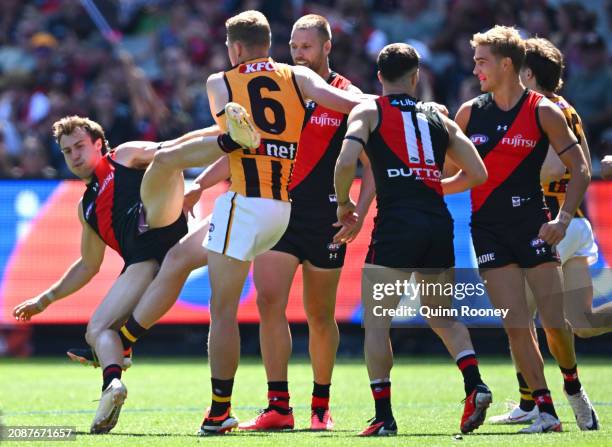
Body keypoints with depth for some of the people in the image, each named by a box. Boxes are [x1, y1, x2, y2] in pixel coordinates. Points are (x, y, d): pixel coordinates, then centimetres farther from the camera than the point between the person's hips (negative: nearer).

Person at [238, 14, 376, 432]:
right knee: (270, 303, -12)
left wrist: (358, 213, -14)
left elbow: (371, 162, -2)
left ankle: (321, 406, 21)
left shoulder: (348, 97, -1)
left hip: (324, 220, -2)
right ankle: (278, 407, -11)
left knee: (320, 315, 7)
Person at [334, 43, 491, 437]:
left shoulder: (368, 112, 6)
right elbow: (477, 173, 14)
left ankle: (384, 417, -4)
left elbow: (347, 162, -10)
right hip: (439, 223, 4)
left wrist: (344, 202, 7)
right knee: (442, 316, 20)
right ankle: (475, 384, -2)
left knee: (376, 322, 3)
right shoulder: (439, 119, 17)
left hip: (396, 223, -4)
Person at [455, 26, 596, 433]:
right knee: (517, 326, -7)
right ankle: (545, 410, -1)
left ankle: (573, 387, 22)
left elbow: (580, 169, -2)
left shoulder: (543, 111, -3)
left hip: (532, 223, -2)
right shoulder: (469, 113, 6)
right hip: (488, 228, 2)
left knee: (554, 321, -5)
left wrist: (563, 219, -14)